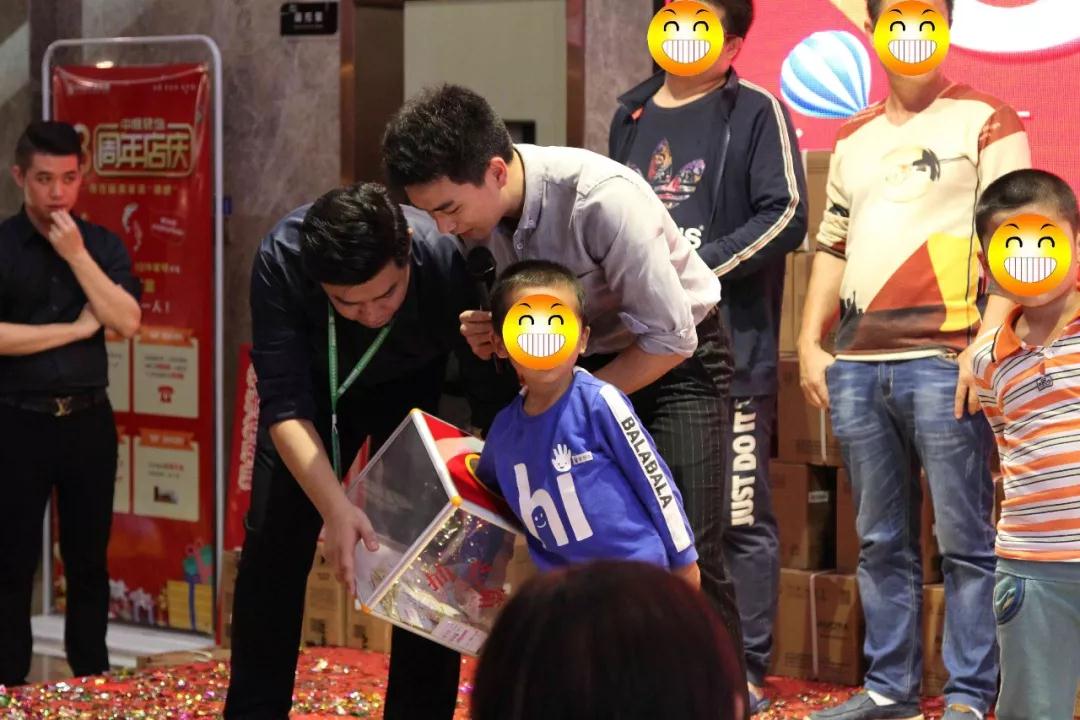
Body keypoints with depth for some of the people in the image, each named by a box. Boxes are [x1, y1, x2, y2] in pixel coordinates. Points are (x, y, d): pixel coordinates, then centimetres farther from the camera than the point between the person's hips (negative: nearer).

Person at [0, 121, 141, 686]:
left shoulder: (102, 245, 5)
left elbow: (127, 322, -7)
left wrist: (77, 255, -14)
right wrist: (76, 329, -11)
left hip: (89, 421, 3)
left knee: (89, 559, 10)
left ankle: (92, 677, 19)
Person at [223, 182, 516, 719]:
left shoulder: (448, 262, -39)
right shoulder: (281, 260, -37)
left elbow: (494, 401, -31)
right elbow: (285, 405, -36)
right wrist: (335, 509, -49)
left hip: (415, 386, -1)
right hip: (314, 383, 1)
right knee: (272, 544, -1)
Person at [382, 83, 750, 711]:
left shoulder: (602, 200, -34)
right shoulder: (477, 209, -15)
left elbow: (671, 339, -27)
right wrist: (491, 333, -20)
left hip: (677, 360, -6)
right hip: (586, 362, 6)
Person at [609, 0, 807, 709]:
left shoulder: (755, 112, -1)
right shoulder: (632, 117, 16)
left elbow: (785, 217, -10)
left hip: (730, 352, -6)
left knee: (739, 519, -3)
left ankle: (745, 675, 4)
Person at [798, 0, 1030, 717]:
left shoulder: (985, 122, 2)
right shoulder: (853, 139, 20)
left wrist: (989, 341, -17)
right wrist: (811, 343, 15)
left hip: (943, 361, -6)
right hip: (856, 364, 6)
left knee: (964, 538, -4)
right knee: (882, 542, 11)